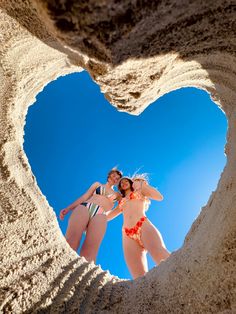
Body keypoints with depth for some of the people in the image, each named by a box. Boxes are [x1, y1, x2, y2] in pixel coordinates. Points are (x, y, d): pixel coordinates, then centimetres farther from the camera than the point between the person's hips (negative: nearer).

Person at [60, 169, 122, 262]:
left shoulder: (117, 194, 32)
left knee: (90, 252, -23)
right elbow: (84, 197, 20)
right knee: (70, 241, -24)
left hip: (100, 215, 0)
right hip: (84, 207, 1)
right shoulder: (97, 184, 30)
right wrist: (68, 208, 9)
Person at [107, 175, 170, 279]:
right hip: (128, 236, 3)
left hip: (144, 226, -3)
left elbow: (159, 197, 9)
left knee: (162, 256, -33)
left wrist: (142, 184, 6)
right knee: (139, 276, -20)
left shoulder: (140, 190, 26)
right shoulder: (121, 201, 35)